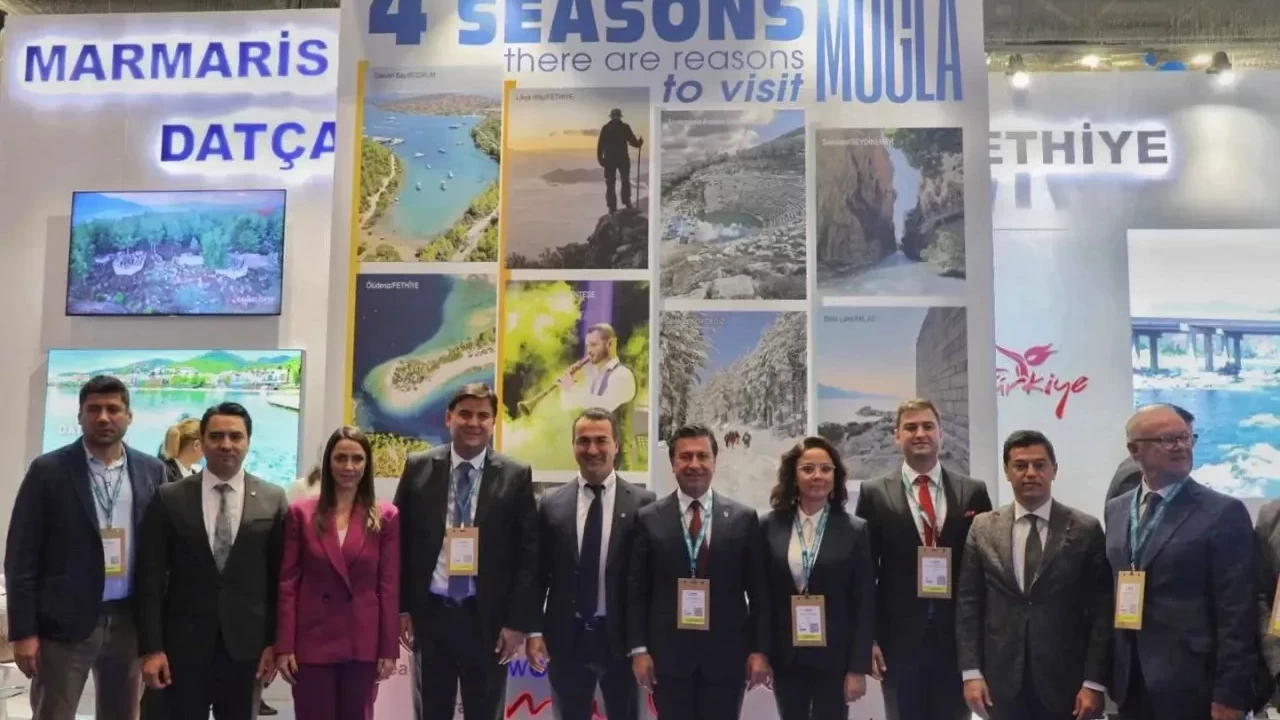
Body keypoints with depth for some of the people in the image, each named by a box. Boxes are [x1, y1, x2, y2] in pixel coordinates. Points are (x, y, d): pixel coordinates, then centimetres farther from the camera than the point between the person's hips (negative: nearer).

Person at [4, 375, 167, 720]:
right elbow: (22, 555, -3)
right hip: (64, 621, -3)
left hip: (129, 620, 3)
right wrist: (23, 631, -8)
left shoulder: (151, 470, 5)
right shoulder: (48, 470, -3)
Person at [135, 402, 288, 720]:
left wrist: (274, 642, -1)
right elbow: (151, 578, -1)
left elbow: (279, 577, 3)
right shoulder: (170, 499, 0)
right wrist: (151, 648, -6)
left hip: (245, 644, 1)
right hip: (183, 645, 0)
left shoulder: (272, 500, 1)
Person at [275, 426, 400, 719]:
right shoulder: (301, 513, 1)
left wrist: (389, 649, -2)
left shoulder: (386, 516, 0)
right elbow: (287, 584, 0)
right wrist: (284, 646, -4)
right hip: (312, 640, 0)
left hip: (363, 643, 0)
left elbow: (389, 587, 0)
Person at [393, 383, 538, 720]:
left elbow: (528, 553, -3)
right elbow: (400, 541, 5)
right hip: (429, 614, 1)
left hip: (488, 619, -1)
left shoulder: (516, 475, -2)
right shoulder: (418, 468, 2)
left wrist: (518, 621, -6)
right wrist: (401, 607, 1)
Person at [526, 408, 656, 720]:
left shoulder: (642, 503, -4)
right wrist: (533, 630, -1)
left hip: (621, 638, -1)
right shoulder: (551, 504, 2)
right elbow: (539, 573, 5)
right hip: (565, 639, 2)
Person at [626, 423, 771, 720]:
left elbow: (759, 591, 2)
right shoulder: (649, 518, 1)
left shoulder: (743, 518, 2)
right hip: (668, 653, 0)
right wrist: (638, 649, -4)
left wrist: (760, 650, -2)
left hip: (726, 653, 0)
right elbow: (636, 590, 1)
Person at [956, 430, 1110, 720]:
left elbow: (1101, 610, -3)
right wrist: (971, 672, -3)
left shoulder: (1085, 530, -2)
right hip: (1002, 680, 2)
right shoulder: (983, 529, 4)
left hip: (1065, 680, -1)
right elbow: (968, 604, 3)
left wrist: (1094, 682, -7)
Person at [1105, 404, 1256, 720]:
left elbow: (1237, 614, -10)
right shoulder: (1115, 510, 9)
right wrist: (1107, 674, 8)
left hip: (1191, 687, -5)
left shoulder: (1224, 512, -7)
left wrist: (1230, 694, -14)